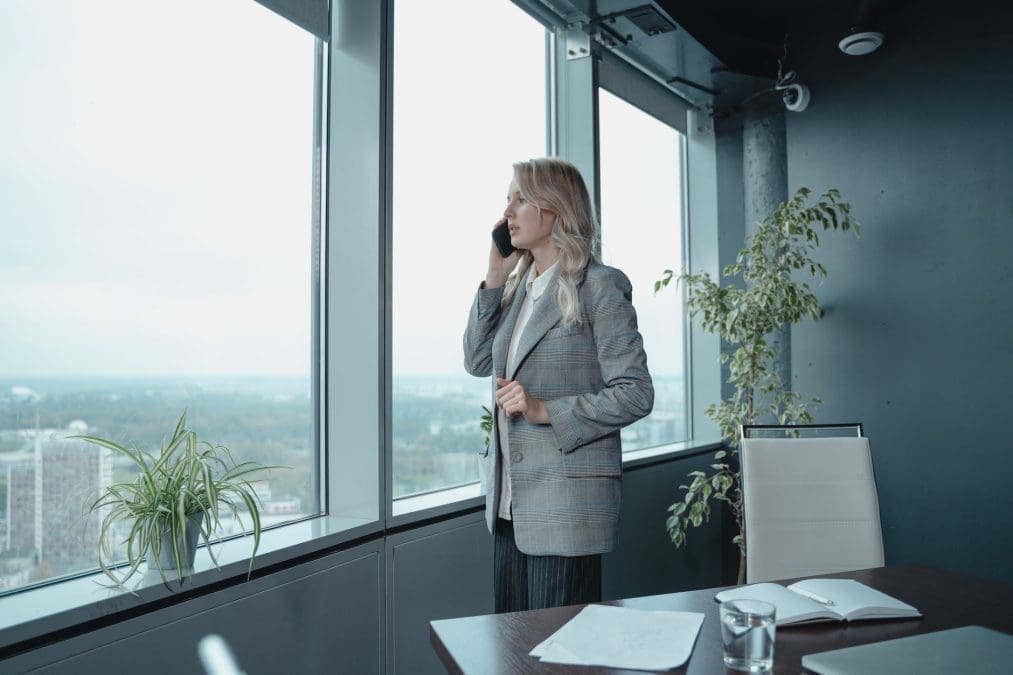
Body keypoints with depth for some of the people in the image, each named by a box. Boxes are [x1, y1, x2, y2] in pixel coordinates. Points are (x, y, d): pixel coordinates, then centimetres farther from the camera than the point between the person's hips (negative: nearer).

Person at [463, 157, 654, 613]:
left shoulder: (599, 286, -9)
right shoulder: (518, 286, 12)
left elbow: (635, 394, -12)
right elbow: (477, 362, 10)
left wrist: (545, 411, -19)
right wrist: (495, 277, 4)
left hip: (566, 503, -7)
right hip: (510, 503, 7)